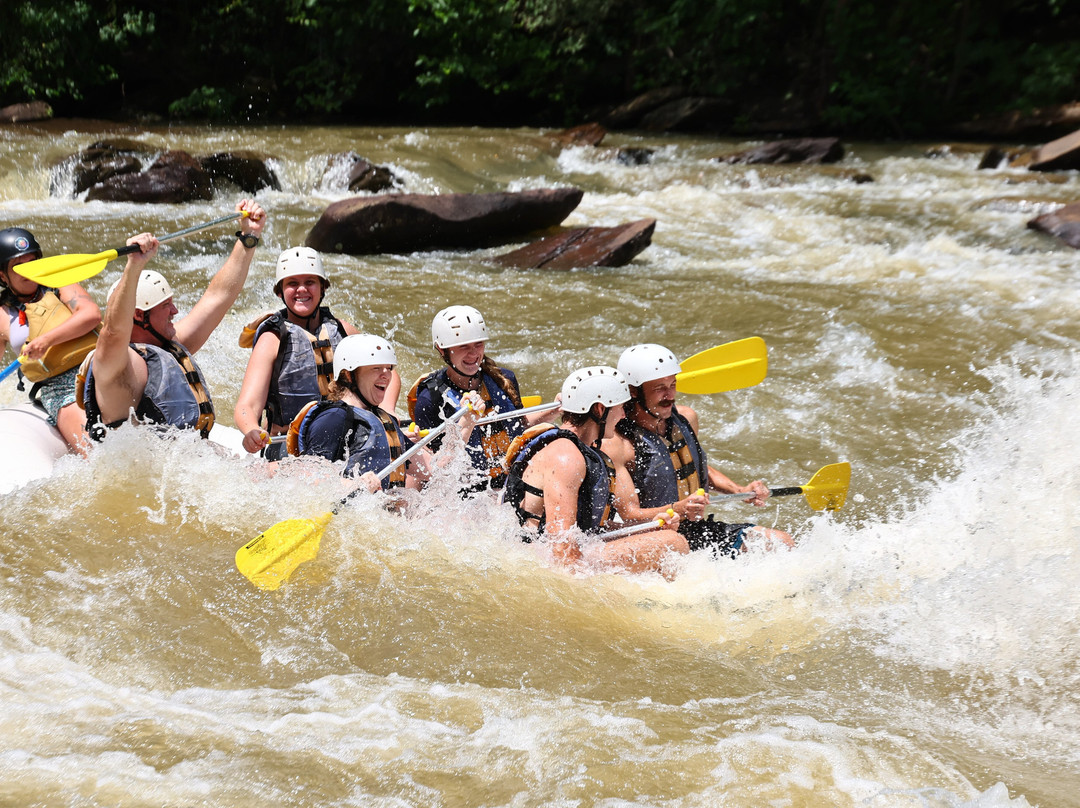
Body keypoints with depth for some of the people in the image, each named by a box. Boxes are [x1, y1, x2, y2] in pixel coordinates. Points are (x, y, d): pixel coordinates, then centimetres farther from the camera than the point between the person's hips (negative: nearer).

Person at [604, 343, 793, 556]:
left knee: (781, 542, -9)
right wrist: (677, 510, -35)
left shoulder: (686, 418, 6)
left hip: (703, 530, 6)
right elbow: (628, 517, -20)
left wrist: (739, 491, 11)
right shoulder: (616, 444, -17)